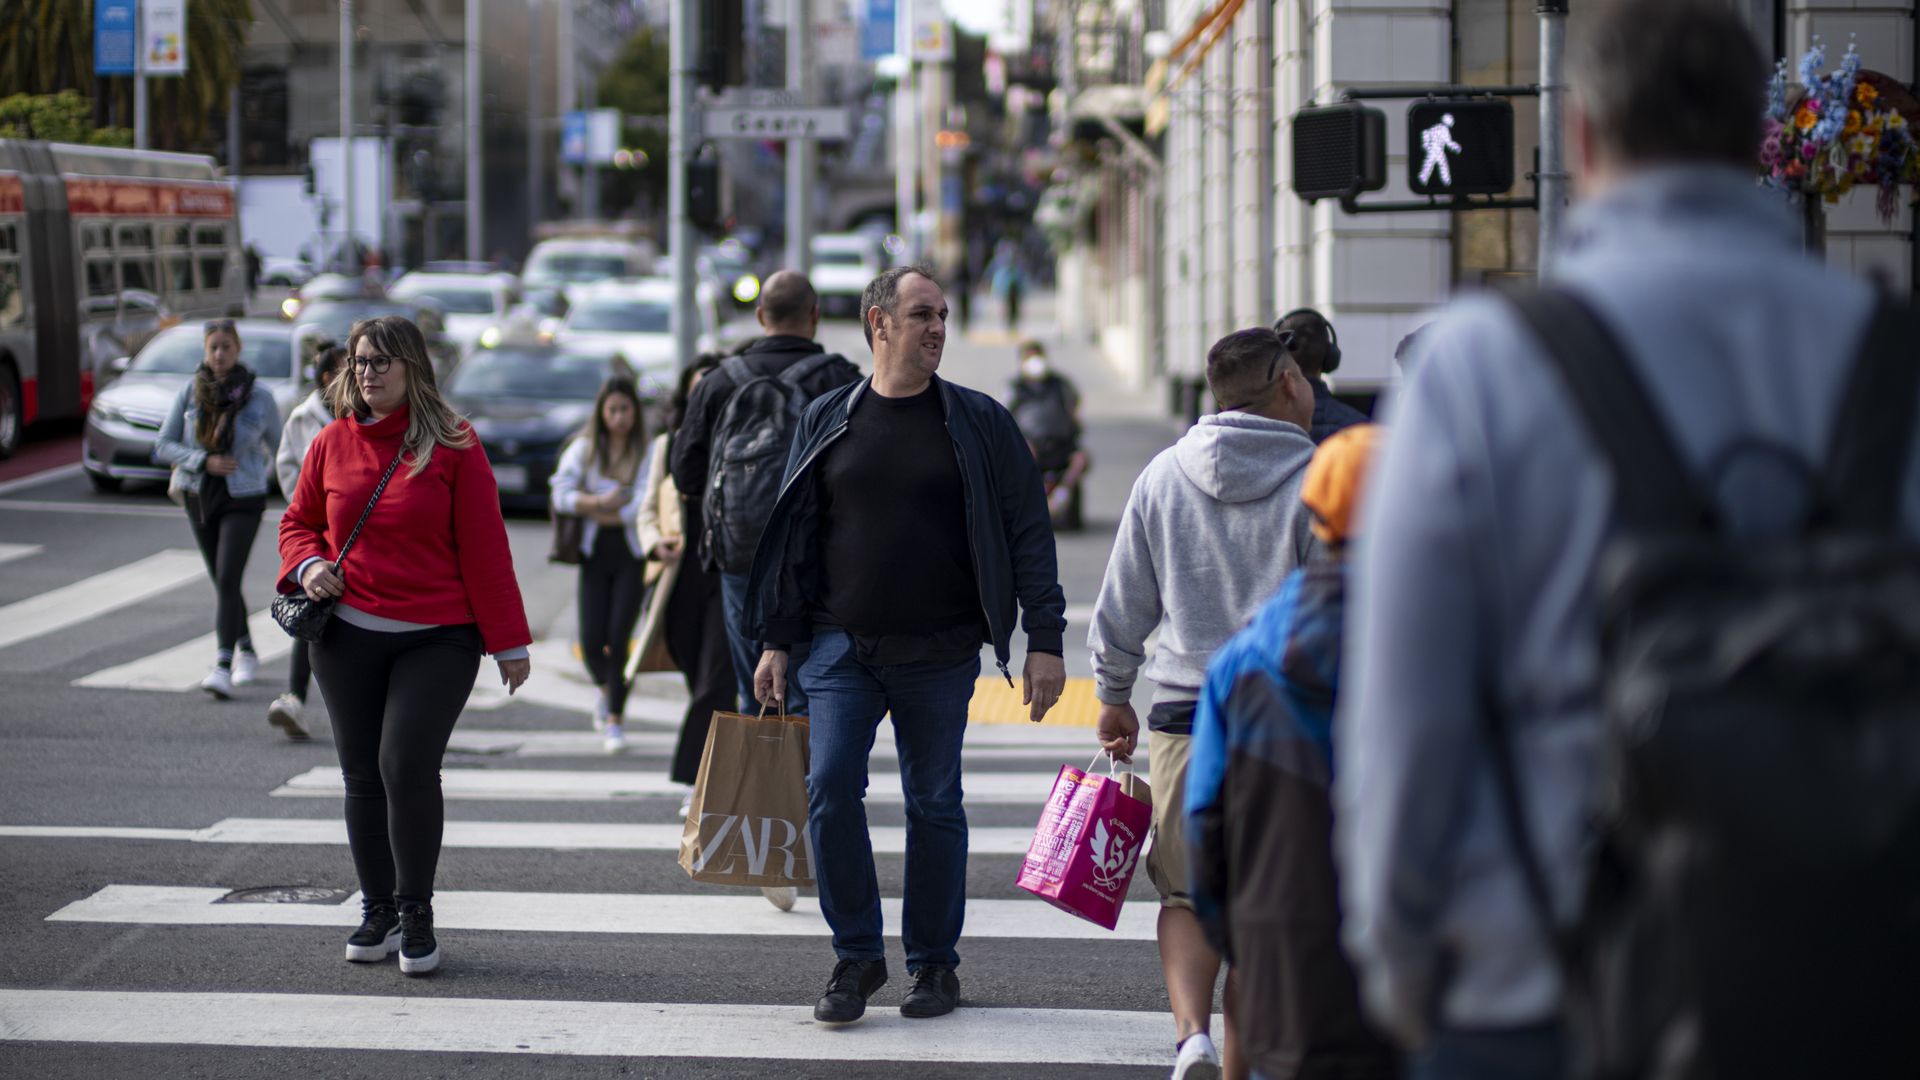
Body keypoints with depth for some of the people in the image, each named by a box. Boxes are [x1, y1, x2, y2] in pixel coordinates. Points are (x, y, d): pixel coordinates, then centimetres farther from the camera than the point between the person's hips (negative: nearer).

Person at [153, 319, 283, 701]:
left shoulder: (259, 397, -8)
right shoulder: (189, 393, -3)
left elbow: (277, 444, 9)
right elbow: (164, 445, -2)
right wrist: (203, 461, -15)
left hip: (243, 500, -3)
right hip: (199, 497, 3)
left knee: (227, 580, -16)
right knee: (222, 582, 14)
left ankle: (223, 668, -22)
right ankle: (246, 652, 33)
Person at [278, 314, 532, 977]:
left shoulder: (452, 447, -3)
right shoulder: (333, 444, 6)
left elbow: (484, 547, -2)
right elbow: (298, 521, 19)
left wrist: (508, 642, -2)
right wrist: (307, 564, -4)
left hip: (438, 641, -4)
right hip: (348, 636, 4)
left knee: (407, 764, -14)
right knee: (362, 775, 7)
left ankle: (417, 916, 0)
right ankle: (377, 912, 20)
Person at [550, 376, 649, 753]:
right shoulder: (584, 448, 5)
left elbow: (648, 506, -13)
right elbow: (562, 494, -4)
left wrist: (594, 511, -8)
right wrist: (601, 501, -18)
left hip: (633, 555, -2)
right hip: (595, 554, 2)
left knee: (618, 638, -9)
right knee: (591, 643, -1)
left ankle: (615, 718, 4)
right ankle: (606, 690, 32)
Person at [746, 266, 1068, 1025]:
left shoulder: (979, 423, 2)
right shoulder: (828, 421, 7)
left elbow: (1028, 531, 2)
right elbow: (795, 534, 12)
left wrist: (1045, 639, -5)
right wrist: (777, 639, 8)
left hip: (940, 652, -1)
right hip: (842, 647, 1)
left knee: (934, 805, 5)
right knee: (831, 790, -9)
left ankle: (934, 962, 18)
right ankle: (857, 956, 5)